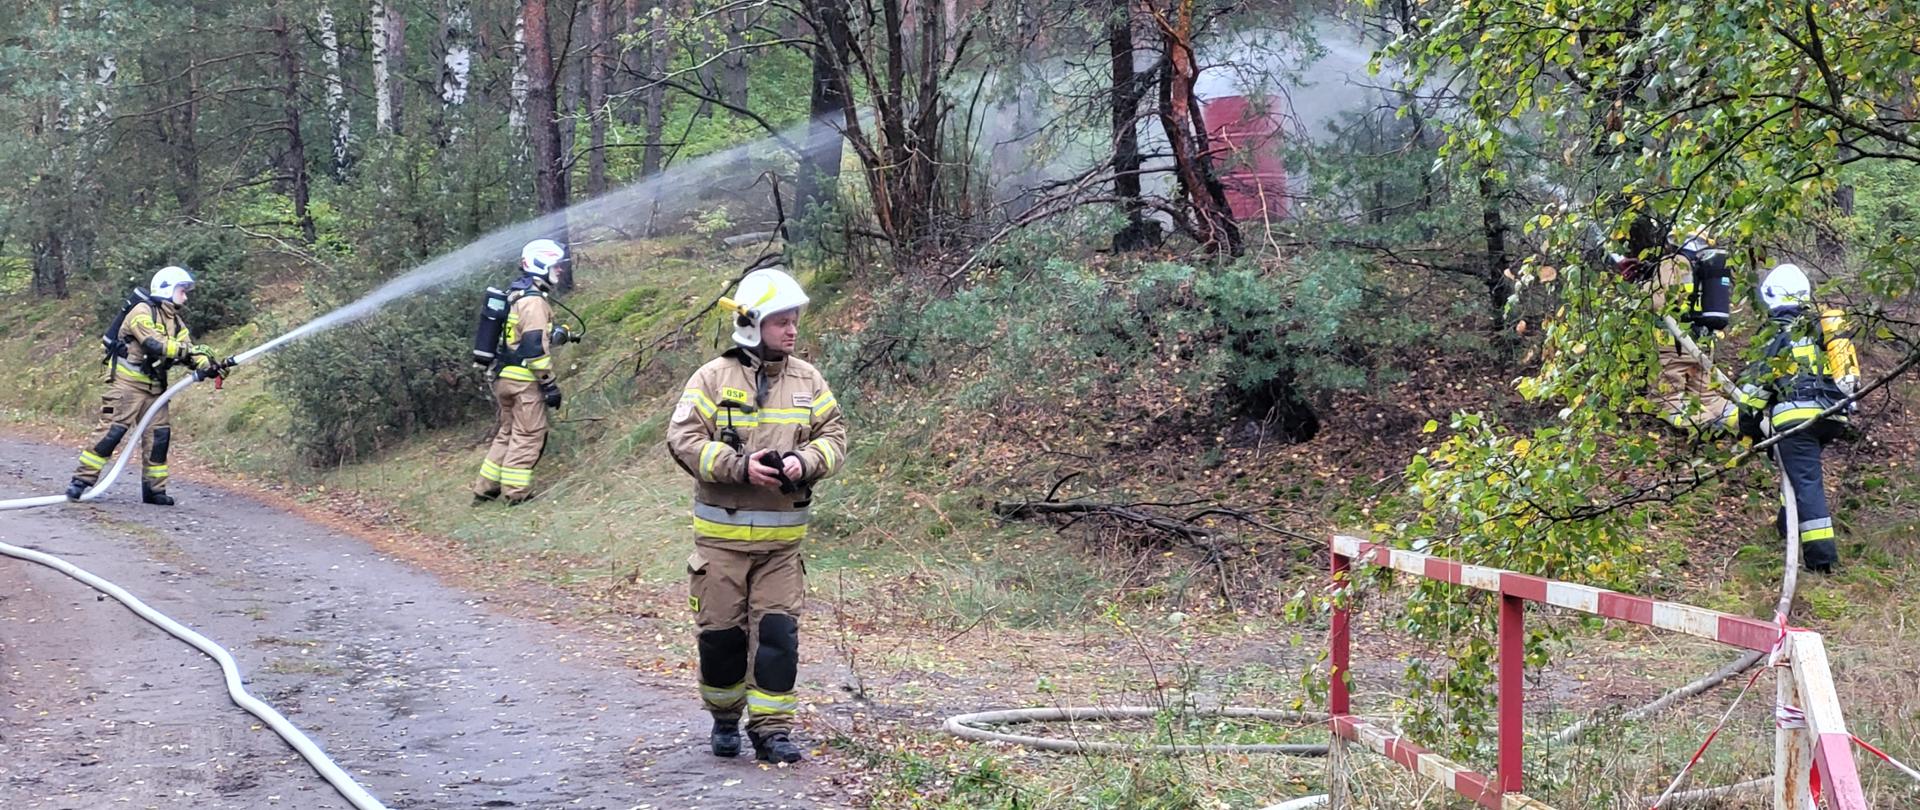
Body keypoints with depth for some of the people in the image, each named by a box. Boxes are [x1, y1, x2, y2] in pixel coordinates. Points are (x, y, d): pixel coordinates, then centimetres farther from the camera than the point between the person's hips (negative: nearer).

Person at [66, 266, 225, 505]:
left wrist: (209, 365, -13)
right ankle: (81, 479, -7)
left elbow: (189, 351, 5)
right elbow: (154, 344, -24)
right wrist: (184, 350, -22)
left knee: (159, 434, 4)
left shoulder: (175, 321, 15)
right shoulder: (142, 311, -11)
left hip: (154, 386, 8)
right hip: (128, 381, -8)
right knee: (113, 429, -12)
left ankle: (154, 488, 12)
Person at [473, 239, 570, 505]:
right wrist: (549, 383, -18)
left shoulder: (514, 295, 15)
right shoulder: (534, 301, -16)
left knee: (508, 431, 18)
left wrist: (555, 335, 18)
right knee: (529, 435, -2)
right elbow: (535, 347, -21)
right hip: (525, 380, -10)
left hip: (503, 376, 10)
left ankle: (486, 488, 21)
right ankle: (517, 492, -1)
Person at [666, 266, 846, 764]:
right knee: (721, 631, 5)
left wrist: (805, 463, -15)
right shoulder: (713, 378, -5)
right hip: (721, 532, -2)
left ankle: (772, 728, 7)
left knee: (778, 631, -2)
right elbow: (683, 438, -10)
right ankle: (725, 719, 26)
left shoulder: (809, 381, 6)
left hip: (782, 536, 2)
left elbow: (834, 436, 5)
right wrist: (739, 466, -21)